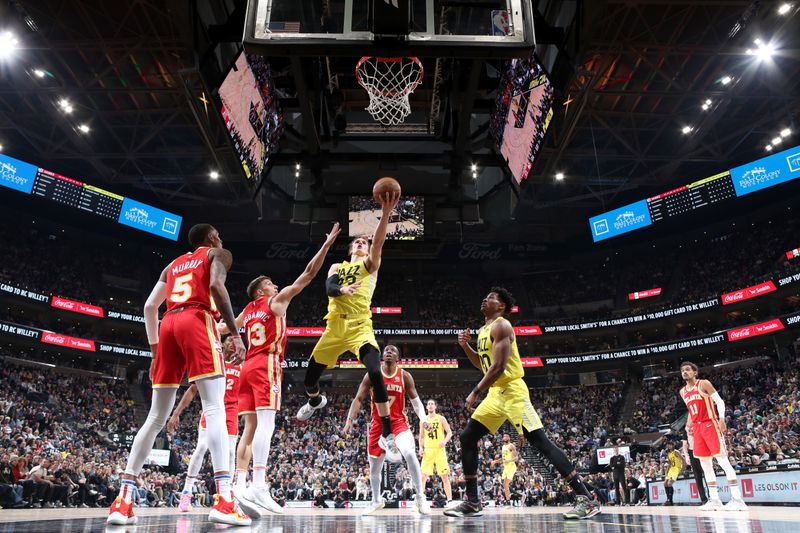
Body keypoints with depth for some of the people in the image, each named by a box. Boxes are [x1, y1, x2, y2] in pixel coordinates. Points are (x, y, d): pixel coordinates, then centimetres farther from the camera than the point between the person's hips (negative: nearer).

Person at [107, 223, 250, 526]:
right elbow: (217, 286, -9)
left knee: (156, 418, 10)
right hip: (197, 322, -6)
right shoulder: (218, 254, 13)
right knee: (215, 408, -14)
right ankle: (223, 498, -25)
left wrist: (155, 350, 27)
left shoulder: (173, 265, 31)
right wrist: (236, 334, -13)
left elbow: (149, 306, 24)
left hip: (169, 325, 6)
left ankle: (123, 499, 7)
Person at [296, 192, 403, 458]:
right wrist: (342, 289, -28)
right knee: (310, 375, 12)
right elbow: (329, 288, -3)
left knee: (375, 373, -24)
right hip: (335, 327, 4)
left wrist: (385, 214, -28)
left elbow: (378, 242, -11)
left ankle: (387, 434, -16)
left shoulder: (370, 264, 8)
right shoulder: (337, 267, 18)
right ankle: (315, 401, 50)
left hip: (360, 327, -4)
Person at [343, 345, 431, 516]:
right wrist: (349, 420, -15)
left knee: (409, 453, -27)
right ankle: (376, 500, 34)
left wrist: (423, 418, -17)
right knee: (374, 466, 10)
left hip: (399, 422, -2)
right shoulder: (372, 374, -6)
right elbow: (358, 399, -4)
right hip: (378, 424, 2)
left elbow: (415, 399, -1)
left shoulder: (404, 376, -5)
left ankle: (420, 497, -13)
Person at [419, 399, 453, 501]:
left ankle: (450, 499, 3)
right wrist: (421, 448, 2)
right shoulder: (423, 420, 10)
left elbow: (449, 432, 0)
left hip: (439, 449, -2)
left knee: (445, 476, -1)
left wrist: (445, 441, -18)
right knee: (423, 476, -2)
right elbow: (421, 436, 16)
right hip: (428, 450, 2)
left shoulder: (441, 418, 3)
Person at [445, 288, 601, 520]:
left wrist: (475, 392, -17)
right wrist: (465, 346, 12)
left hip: (512, 390, -10)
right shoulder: (483, 330, 18)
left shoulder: (501, 325, -12)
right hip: (495, 393, 10)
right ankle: (472, 502, 13)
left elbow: (499, 366, -21)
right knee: (467, 438, 6)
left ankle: (586, 498, -7)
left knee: (541, 442, -13)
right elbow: (482, 364, 28)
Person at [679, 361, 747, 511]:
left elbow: (719, 401, -8)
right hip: (697, 427, 7)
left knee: (722, 460, -11)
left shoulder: (704, 384, -4)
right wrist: (689, 424, 12)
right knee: (705, 464, 6)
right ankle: (714, 499, 11)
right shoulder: (683, 392, 14)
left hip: (710, 424, -7)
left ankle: (737, 498, -10)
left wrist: (722, 419, -21)